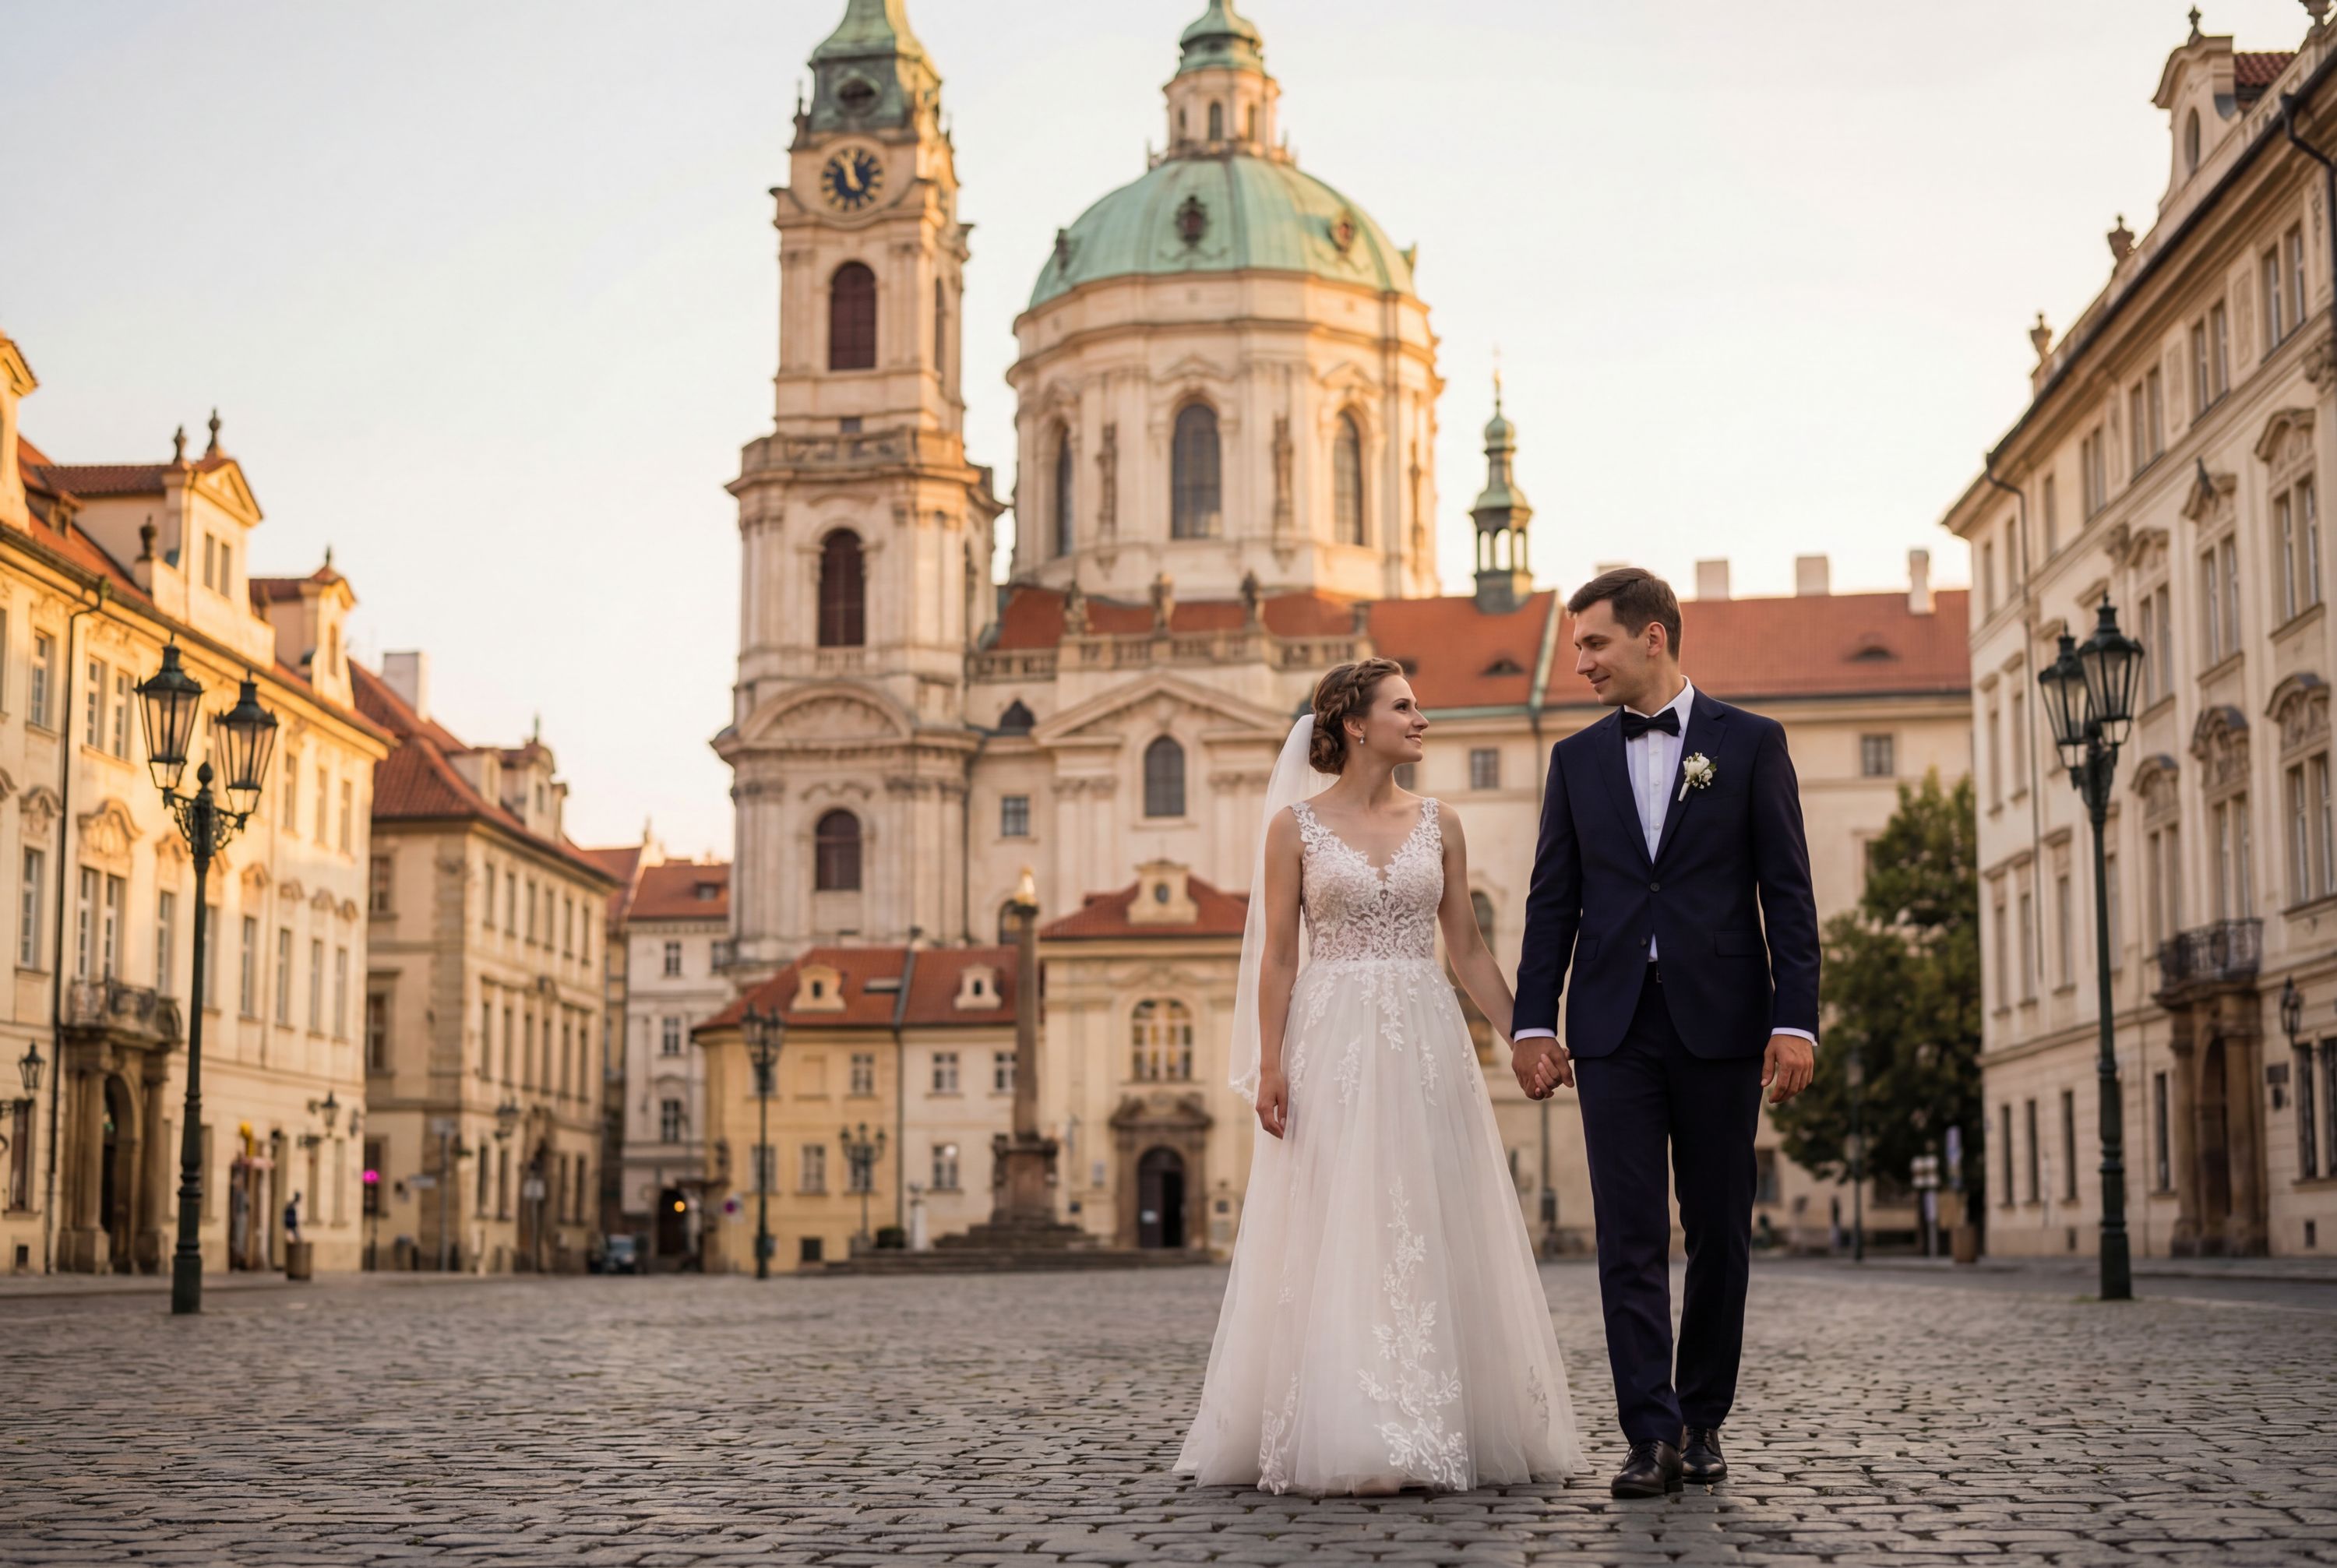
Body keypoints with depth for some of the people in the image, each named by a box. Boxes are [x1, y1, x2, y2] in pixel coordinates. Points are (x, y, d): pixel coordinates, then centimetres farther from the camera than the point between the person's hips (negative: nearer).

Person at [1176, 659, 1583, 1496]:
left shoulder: (1439, 825, 9)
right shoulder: (1296, 825, 1)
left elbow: (1468, 950, 12)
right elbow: (1279, 956, -1)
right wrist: (1270, 1065, -9)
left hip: (1425, 1045, 3)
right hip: (1332, 1046, -3)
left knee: (1431, 1234, 2)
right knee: (1334, 1236, -3)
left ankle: (1435, 1428, 10)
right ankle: (1337, 1436, 3)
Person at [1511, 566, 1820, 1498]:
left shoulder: (1750, 743, 3)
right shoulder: (1577, 758, 11)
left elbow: (1788, 892, -1)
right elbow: (1553, 900, 10)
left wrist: (1795, 1021, -9)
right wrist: (1533, 1021, 1)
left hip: (1719, 1021, -1)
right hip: (1614, 1027, 2)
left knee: (1720, 1233, 6)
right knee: (1629, 1237, -5)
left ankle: (1703, 1420, 19)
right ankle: (1654, 1437, -5)